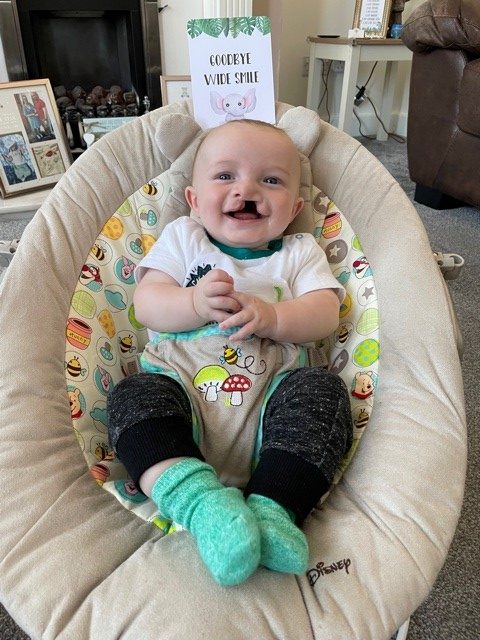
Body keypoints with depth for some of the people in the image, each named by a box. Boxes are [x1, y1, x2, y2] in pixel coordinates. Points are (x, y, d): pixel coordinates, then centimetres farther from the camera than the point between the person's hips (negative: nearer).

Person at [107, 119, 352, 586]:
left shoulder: (300, 252, 14)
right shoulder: (181, 238, 14)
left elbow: (325, 315, -1)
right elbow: (146, 304, 2)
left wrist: (271, 316, -21)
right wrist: (196, 303, -20)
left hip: (273, 397, 0)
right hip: (182, 390, 1)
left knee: (323, 389, -26)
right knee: (132, 398, -24)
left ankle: (273, 507, -28)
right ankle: (200, 502, -36)